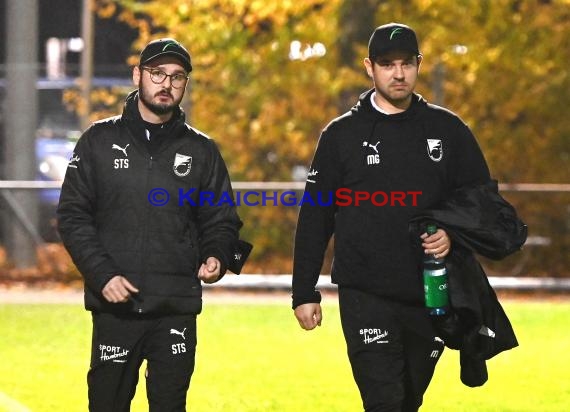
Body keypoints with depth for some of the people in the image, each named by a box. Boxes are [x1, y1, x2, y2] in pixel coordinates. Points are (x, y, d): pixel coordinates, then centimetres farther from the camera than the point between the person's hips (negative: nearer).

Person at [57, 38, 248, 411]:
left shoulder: (201, 150, 9)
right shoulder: (101, 141, 5)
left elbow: (222, 221, 12)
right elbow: (73, 216, 2)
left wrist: (217, 258, -10)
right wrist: (102, 274, -10)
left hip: (177, 309, 1)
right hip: (114, 307, -1)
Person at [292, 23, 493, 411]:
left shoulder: (447, 130, 7)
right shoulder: (342, 134, 3)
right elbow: (314, 219, 5)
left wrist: (454, 234, -10)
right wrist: (305, 292, 2)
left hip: (431, 294, 3)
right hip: (365, 296, -3)